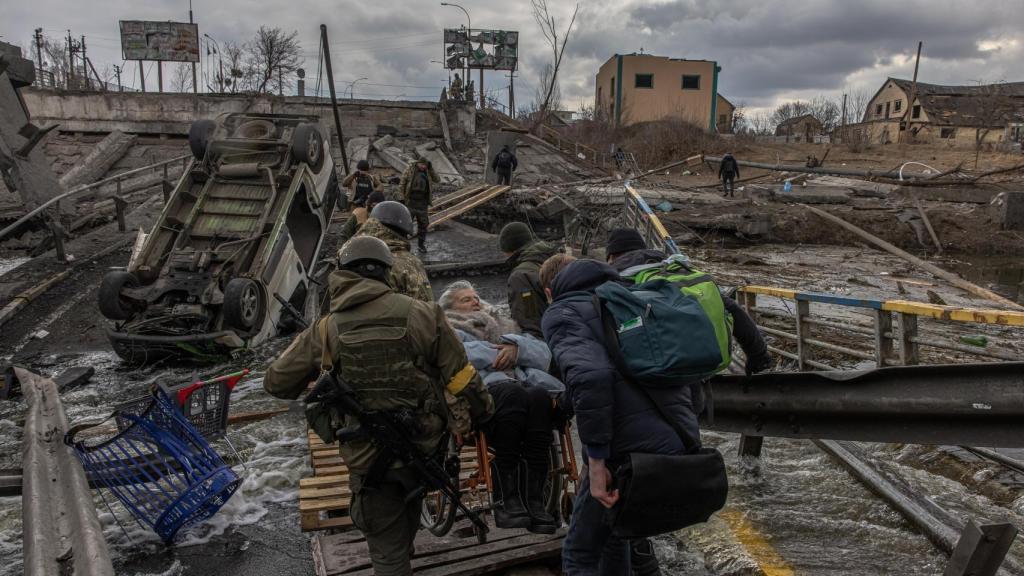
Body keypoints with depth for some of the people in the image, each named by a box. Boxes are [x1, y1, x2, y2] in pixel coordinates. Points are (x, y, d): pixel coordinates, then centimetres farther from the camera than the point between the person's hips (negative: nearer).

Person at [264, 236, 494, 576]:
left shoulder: (325, 330, -6)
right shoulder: (421, 314, -7)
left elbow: (275, 383, 5)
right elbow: (462, 379, -5)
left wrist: (310, 384, 26)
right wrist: (484, 416, 12)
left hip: (369, 458, -1)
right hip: (424, 447, 2)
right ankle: (405, 548, 57)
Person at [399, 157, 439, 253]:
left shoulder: (427, 172, 7)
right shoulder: (409, 170, -4)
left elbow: (437, 180, -1)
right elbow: (401, 184, -3)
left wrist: (431, 169, -9)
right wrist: (402, 198, -8)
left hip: (422, 203, 3)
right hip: (410, 202, -3)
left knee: (423, 224, 6)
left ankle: (421, 244, 18)